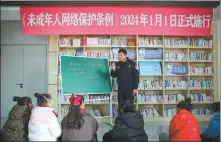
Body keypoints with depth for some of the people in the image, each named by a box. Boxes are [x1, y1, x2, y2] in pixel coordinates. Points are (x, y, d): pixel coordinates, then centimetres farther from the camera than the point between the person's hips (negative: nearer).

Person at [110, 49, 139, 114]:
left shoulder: (131, 64, -5)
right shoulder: (117, 64, 4)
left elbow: (136, 76, -5)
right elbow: (113, 76, 7)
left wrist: (135, 88, -9)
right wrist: (113, 70, -14)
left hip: (130, 89, -3)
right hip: (120, 89, 3)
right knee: (120, 106, 8)